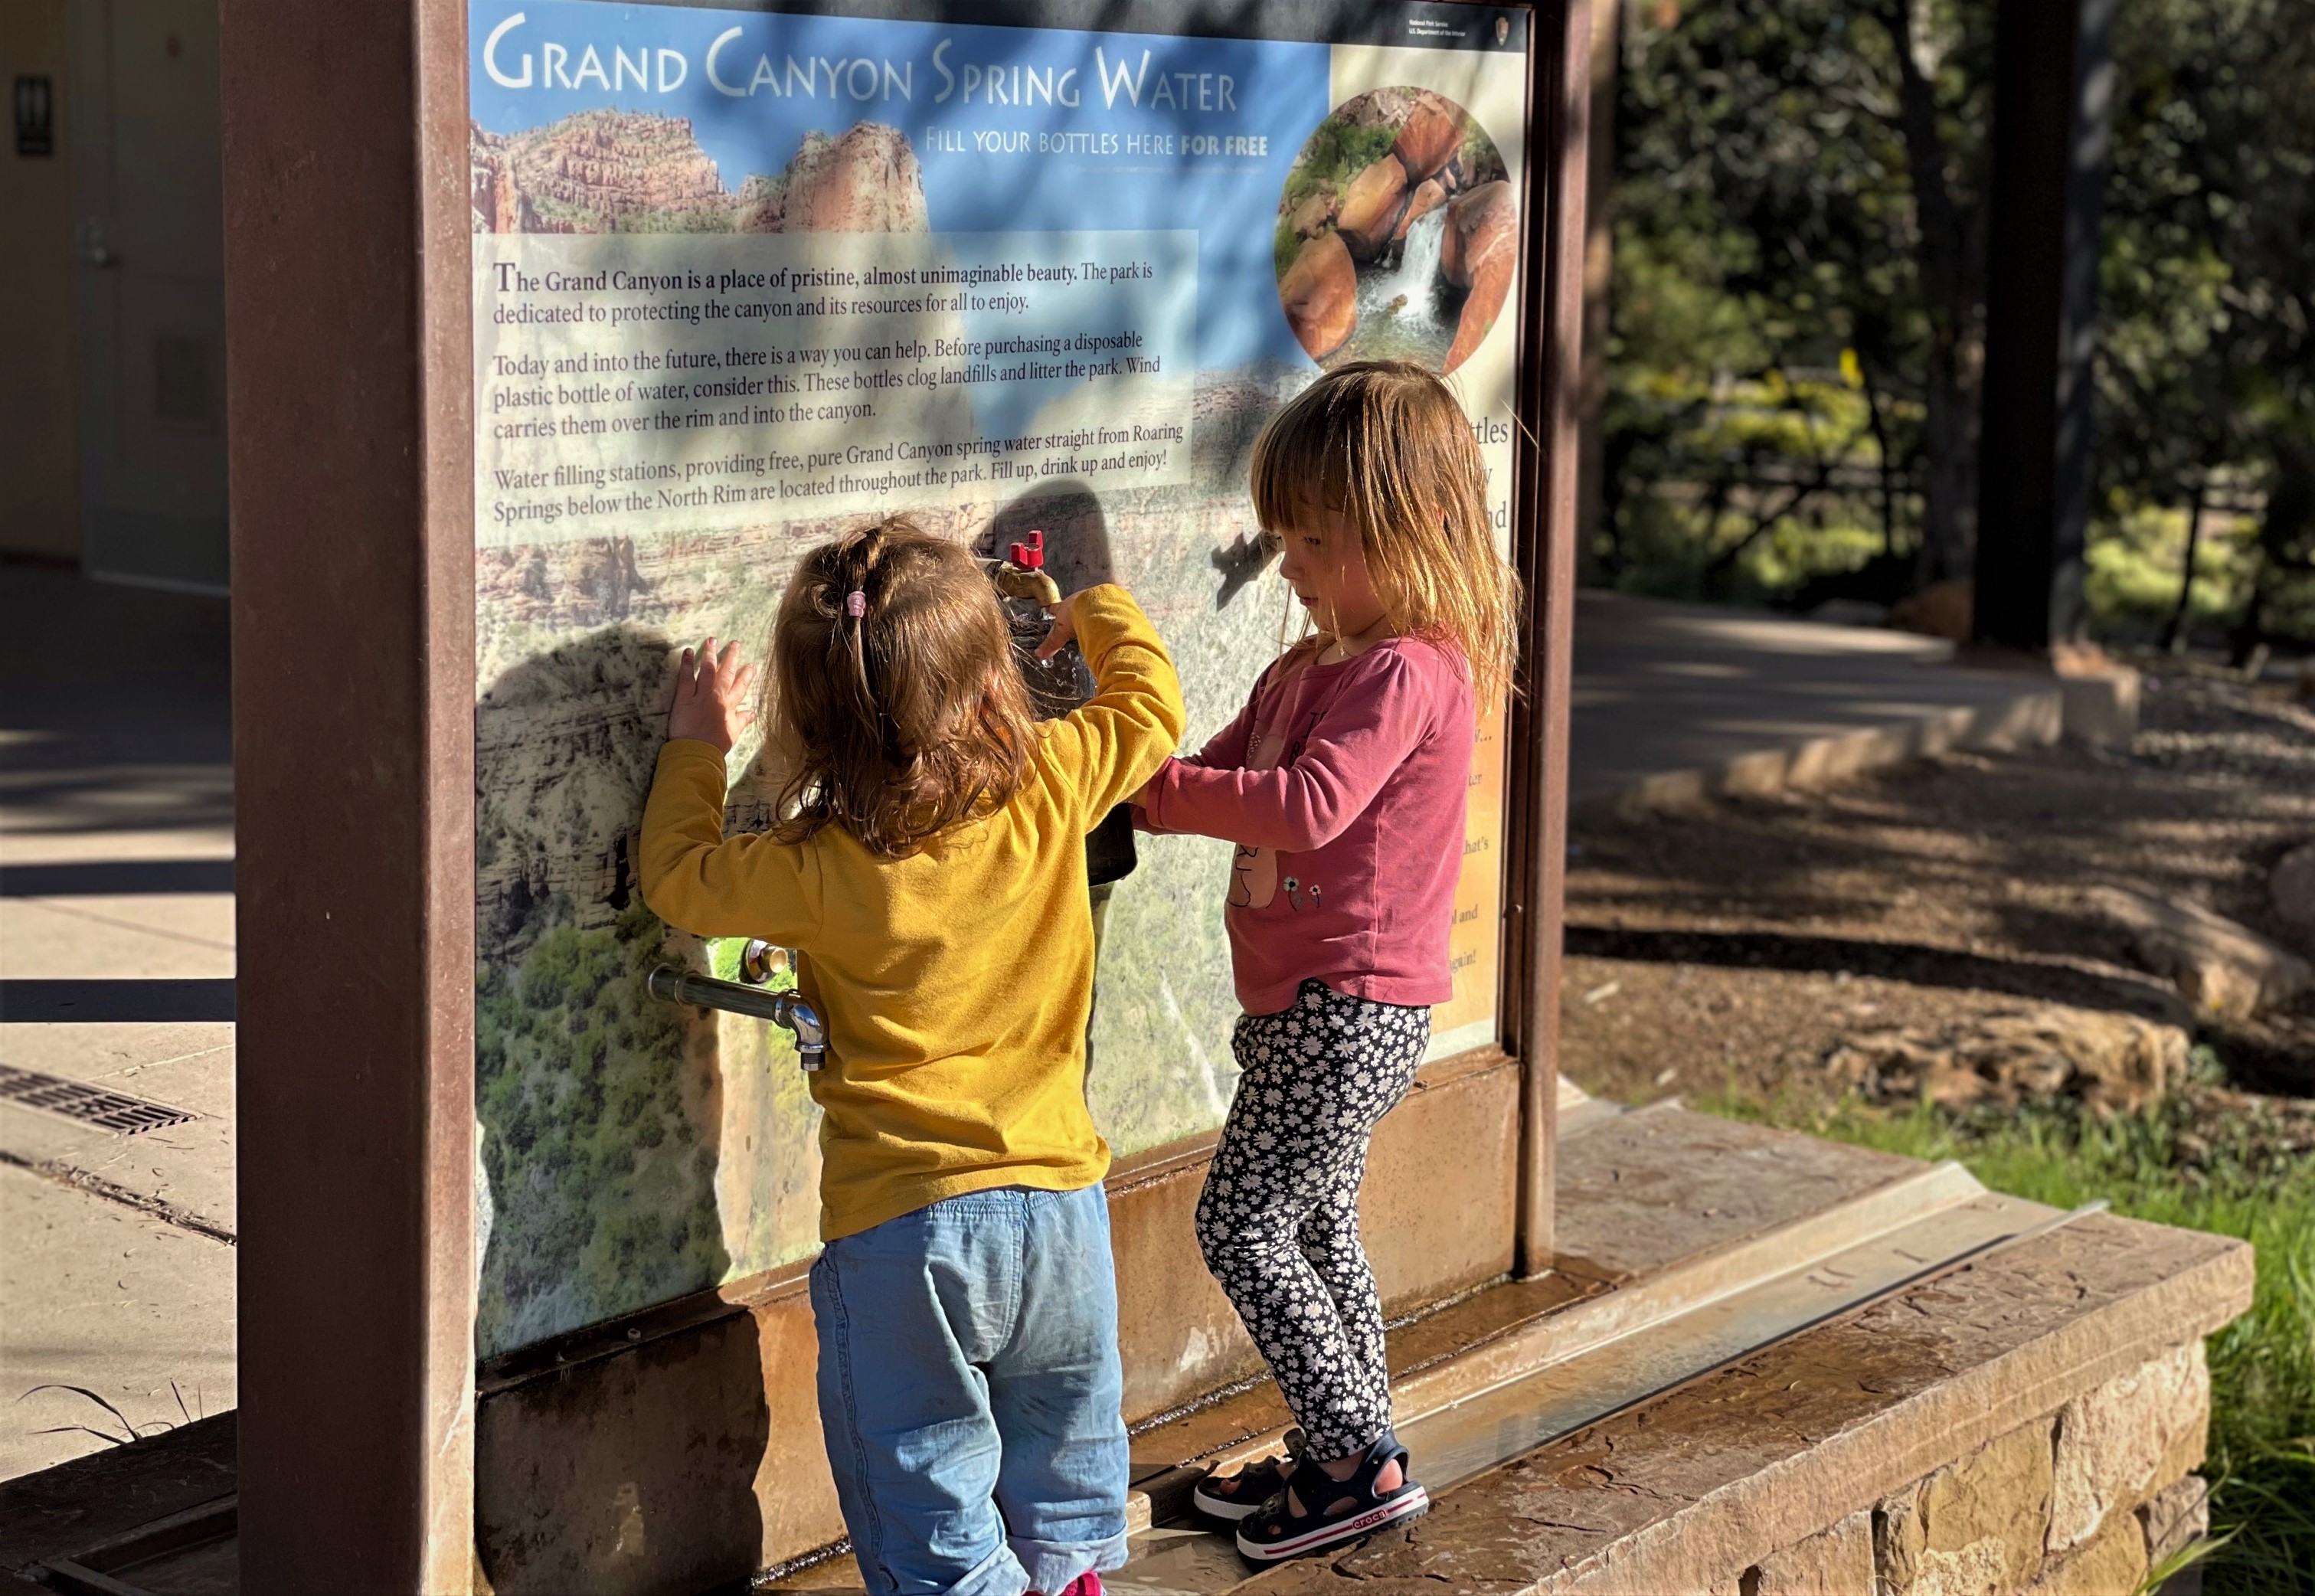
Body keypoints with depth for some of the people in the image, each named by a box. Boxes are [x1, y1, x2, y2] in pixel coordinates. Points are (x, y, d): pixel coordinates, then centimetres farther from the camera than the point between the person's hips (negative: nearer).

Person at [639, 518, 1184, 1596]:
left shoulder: (816, 871, -15)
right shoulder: (1048, 790, -10)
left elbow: (678, 879, 3)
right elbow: (1151, 706, 9)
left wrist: (695, 748, 17)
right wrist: (1099, 613, 28)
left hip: (899, 1225, -4)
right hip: (1057, 1195, 4)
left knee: (930, 1505, 9)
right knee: (1062, 1474, 25)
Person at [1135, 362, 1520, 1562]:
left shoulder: (1409, 673, -18)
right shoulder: (1312, 666, 13)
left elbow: (1309, 805, -30)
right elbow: (1228, 769, 17)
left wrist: (1153, 789, -25)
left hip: (1350, 1009, -10)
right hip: (1304, 1001, 10)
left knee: (1243, 1222, -6)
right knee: (1313, 1225, 16)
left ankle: (1359, 1460, 2)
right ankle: (1347, 1454, 27)